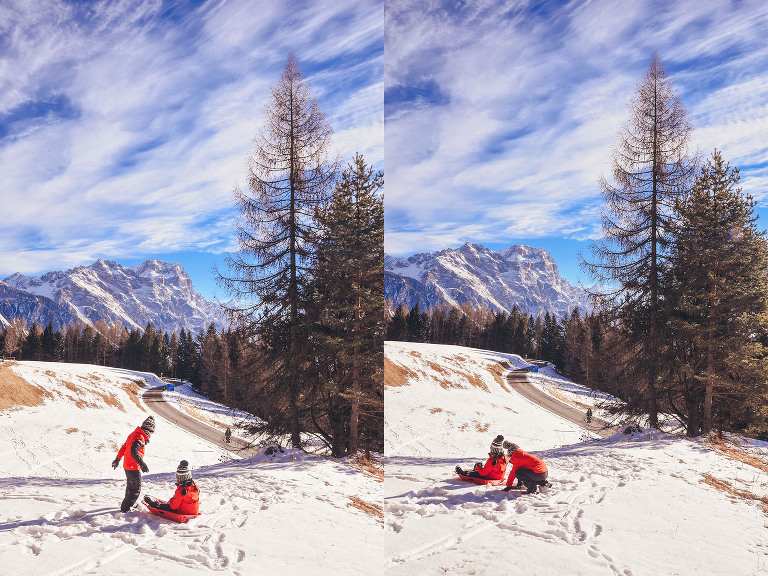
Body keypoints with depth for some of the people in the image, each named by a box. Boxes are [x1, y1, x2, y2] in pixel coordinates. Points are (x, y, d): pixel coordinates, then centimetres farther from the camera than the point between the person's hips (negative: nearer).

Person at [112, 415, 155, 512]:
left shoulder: (133, 434, 11)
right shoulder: (140, 437, -19)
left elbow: (124, 448, 21)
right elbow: (134, 451, -31)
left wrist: (118, 459, 31)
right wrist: (142, 464, -36)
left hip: (127, 466, 10)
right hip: (134, 467, -10)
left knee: (131, 486, 25)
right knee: (136, 489, -2)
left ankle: (128, 505, 41)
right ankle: (125, 508, 0)